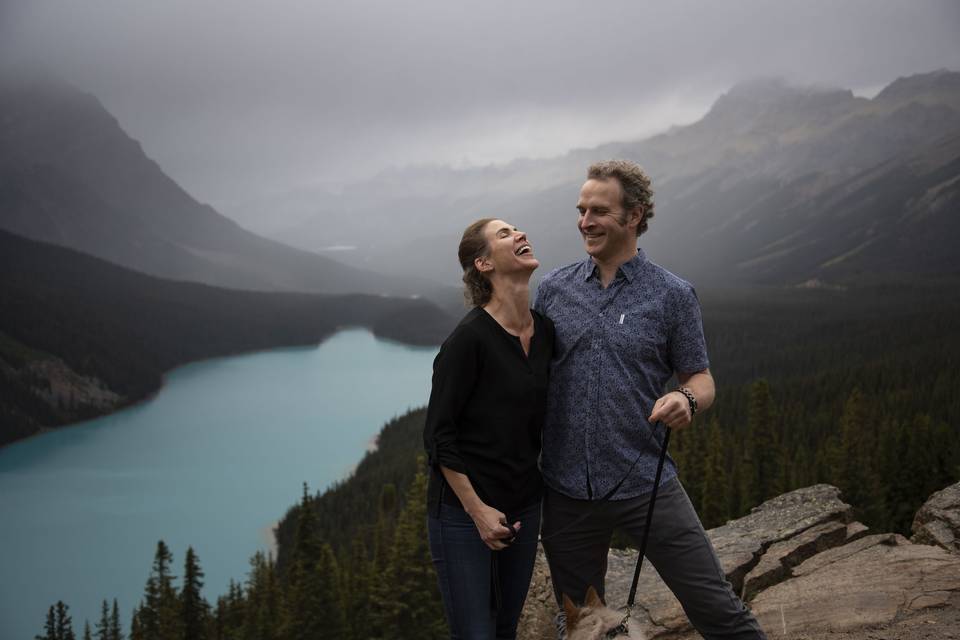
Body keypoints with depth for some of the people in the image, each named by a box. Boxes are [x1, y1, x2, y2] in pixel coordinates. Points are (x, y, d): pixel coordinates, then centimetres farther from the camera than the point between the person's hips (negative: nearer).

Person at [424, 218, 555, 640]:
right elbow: (439, 435, -14)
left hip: (524, 506, 6)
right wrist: (477, 510, -15)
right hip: (463, 509, -6)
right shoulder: (470, 338, -18)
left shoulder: (545, 331, 3)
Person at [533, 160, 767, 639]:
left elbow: (700, 378, 3)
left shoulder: (673, 295, -2)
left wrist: (687, 399, -21)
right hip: (566, 490, 3)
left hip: (646, 486, -2)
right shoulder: (554, 289, 5)